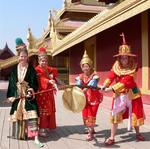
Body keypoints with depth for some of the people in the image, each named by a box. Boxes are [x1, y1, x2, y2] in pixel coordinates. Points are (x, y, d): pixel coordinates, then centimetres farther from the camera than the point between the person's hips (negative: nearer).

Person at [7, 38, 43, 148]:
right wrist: (11, 96, 4)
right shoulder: (15, 69, 8)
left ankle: (36, 138, -13)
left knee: (32, 115, -12)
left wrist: (32, 90, -23)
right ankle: (19, 133, 32)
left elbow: (34, 82, -5)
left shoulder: (31, 69, -1)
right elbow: (11, 83, 9)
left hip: (29, 96, -4)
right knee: (18, 115, 12)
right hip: (17, 96, 4)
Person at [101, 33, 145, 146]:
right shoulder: (116, 66, -5)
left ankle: (138, 133, 37)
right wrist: (105, 85, -32)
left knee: (135, 114, 12)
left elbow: (125, 82, -27)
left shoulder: (132, 68, -17)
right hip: (119, 94, 2)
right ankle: (112, 138, 5)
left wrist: (111, 89, -34)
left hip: (131, 94, -2)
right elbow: (110, 77, -13)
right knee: (115, 115, -4)